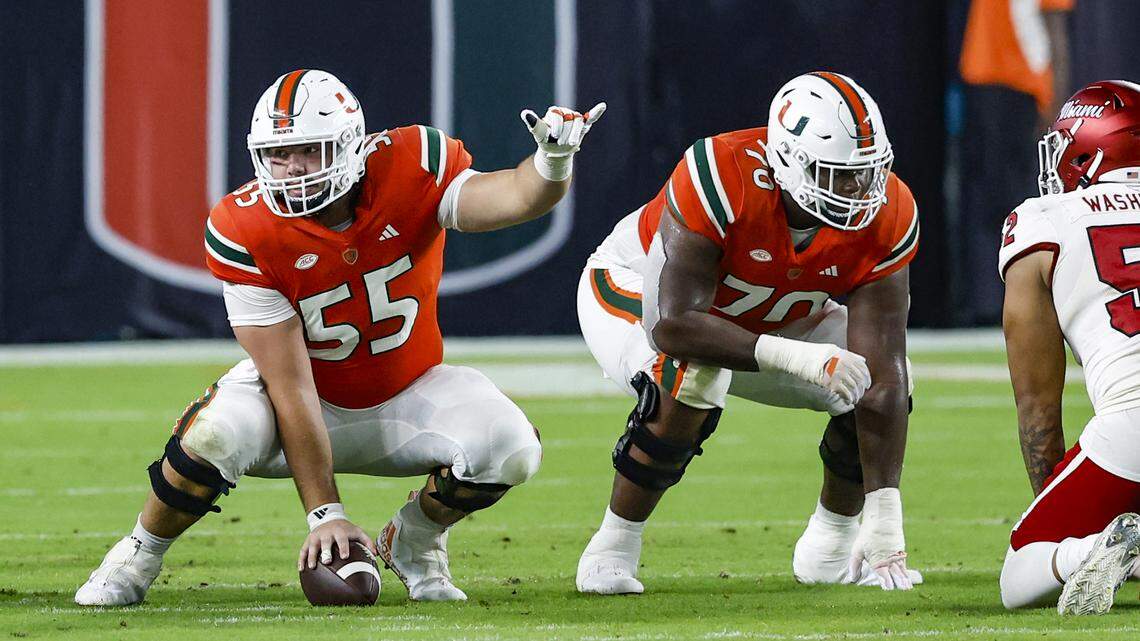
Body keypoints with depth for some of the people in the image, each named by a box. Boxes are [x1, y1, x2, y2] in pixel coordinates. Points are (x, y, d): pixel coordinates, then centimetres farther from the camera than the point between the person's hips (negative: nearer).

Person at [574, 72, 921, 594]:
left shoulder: (886, 216, -26)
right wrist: (799, 357, -52)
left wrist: (886, 529, -31)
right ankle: (613, 547, -18)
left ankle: (832, 546, 12)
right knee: (691, 379, -37)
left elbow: (881, 376, -27)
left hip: (767, 316, 5)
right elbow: (673, 324, -43)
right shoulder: (723, 182, -41)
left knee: (882, 376, -12)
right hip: (637, 291, -5)